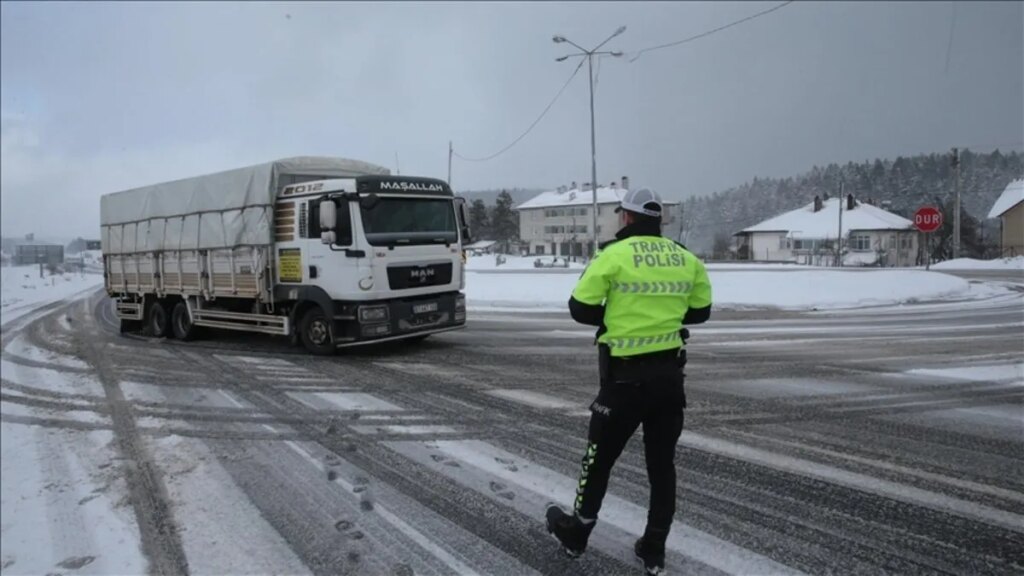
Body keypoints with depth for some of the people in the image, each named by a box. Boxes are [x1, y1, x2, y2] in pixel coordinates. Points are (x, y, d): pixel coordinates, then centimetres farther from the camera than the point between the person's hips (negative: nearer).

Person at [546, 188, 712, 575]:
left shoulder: (614, 255, -11)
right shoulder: (686, 259, 5)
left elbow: (580, 309, -8)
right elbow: (700, 310, 15)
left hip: (626, 376, -4)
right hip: (670, 373, 5)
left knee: (600, 458, 13)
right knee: (662, 463, 14)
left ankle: (576, 534, 30)